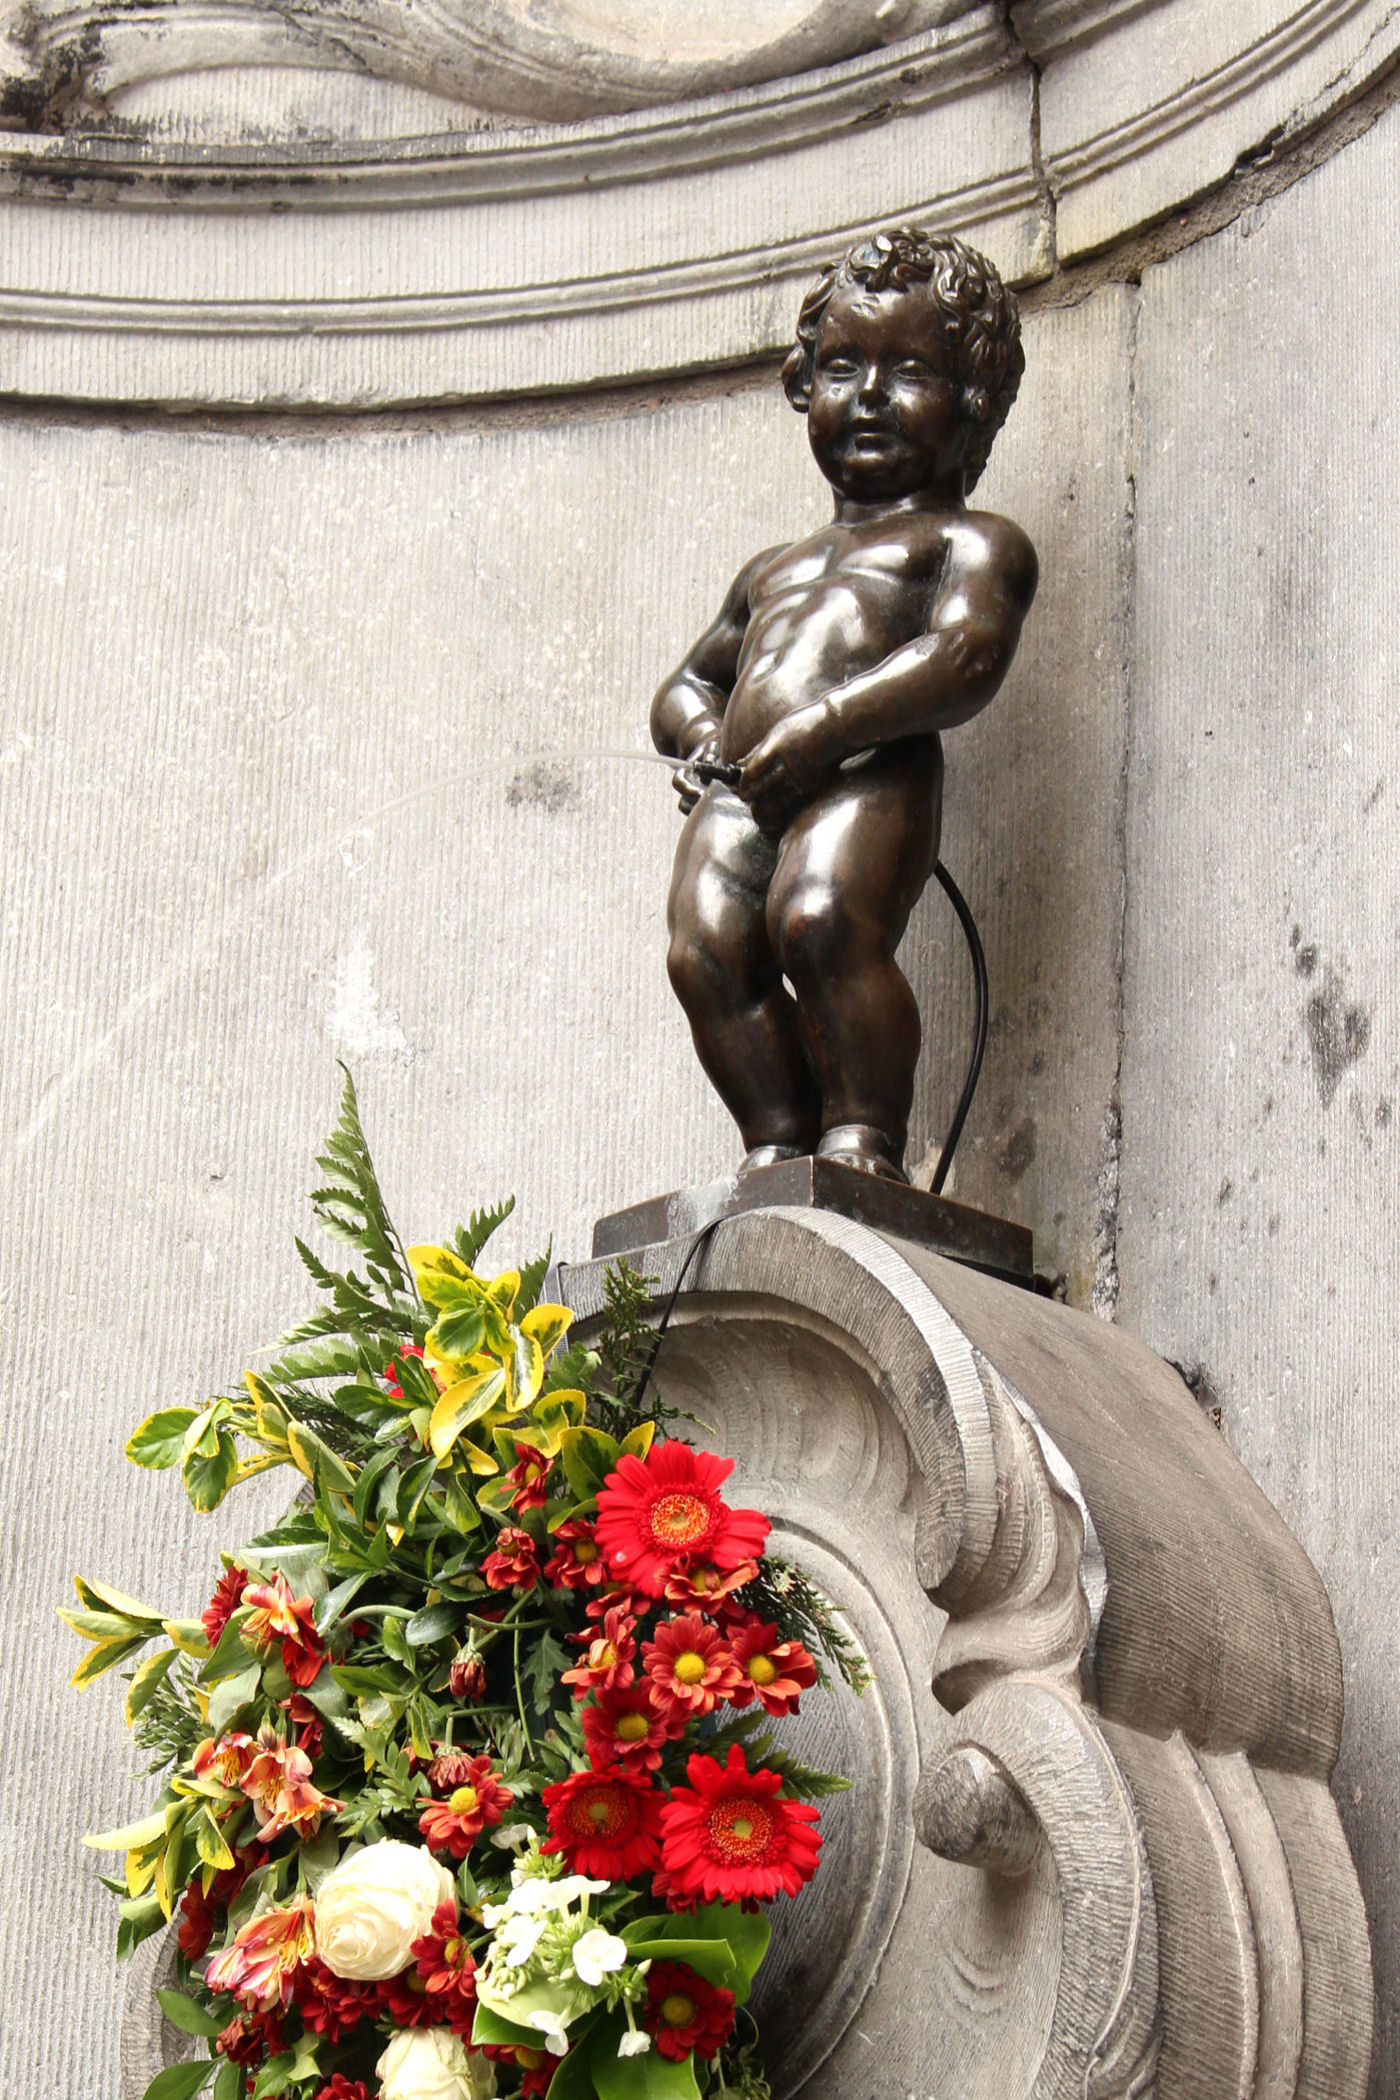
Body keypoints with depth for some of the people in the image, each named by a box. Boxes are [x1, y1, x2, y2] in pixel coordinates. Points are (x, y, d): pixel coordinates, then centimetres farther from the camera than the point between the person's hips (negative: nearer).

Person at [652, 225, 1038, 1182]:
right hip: (743, 789, 6)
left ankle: (865, 1135, -26)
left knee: (820, 916, -33)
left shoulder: (972, 540, 15)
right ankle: (779, 1144, -21)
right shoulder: (772, 570, 38)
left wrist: (821, 726, -16)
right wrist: (703, 731, 18)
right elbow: (687, 682, 45)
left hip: (870, 775, -6)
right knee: (706, 946, -21)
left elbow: (966, 656, -4)